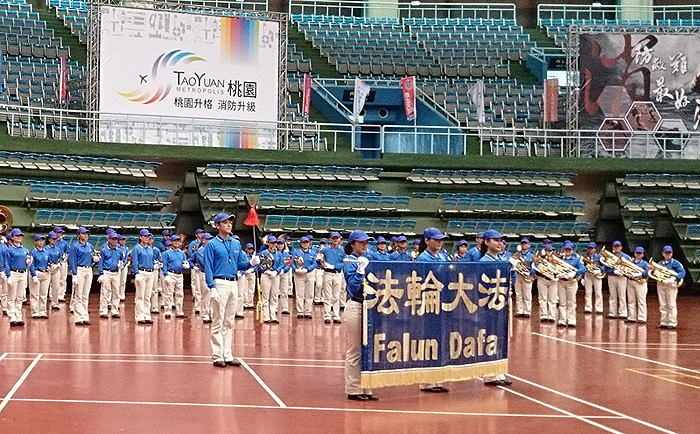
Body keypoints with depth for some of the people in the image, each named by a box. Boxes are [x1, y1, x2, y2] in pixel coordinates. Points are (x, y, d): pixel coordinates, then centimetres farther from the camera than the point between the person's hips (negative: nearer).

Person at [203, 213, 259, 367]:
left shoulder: (236, 244, 13)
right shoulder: (212, 244, -4)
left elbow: (240, 264, 16)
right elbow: (208, 267, -9)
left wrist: (251, 263, -6)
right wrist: (212, 288, -17)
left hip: (233, 284, 6)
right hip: (220, 283, -6)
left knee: (229, 322, 10)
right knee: (218, 322, -4)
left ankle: (228, 355, 15)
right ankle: (217, 356, 1)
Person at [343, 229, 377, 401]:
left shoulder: (368, 259, 13)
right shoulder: (350, 263, -8)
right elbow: (354, 287, -18)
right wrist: (361, 268, -22)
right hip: (355, 307, -8)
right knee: (354, 351, -2)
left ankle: (365, 388, 16)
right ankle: (353, 389, 4)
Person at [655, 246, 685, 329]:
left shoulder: (675, 263, -1)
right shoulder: (660, 263, 14)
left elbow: (682, 272, -10)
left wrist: (675, 278, -24)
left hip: (671, 285, -5)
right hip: (661, 284, 5)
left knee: (671, 305, -5)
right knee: (662, 305, 7)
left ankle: (672, 323, -1)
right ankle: (664, 323, 14)